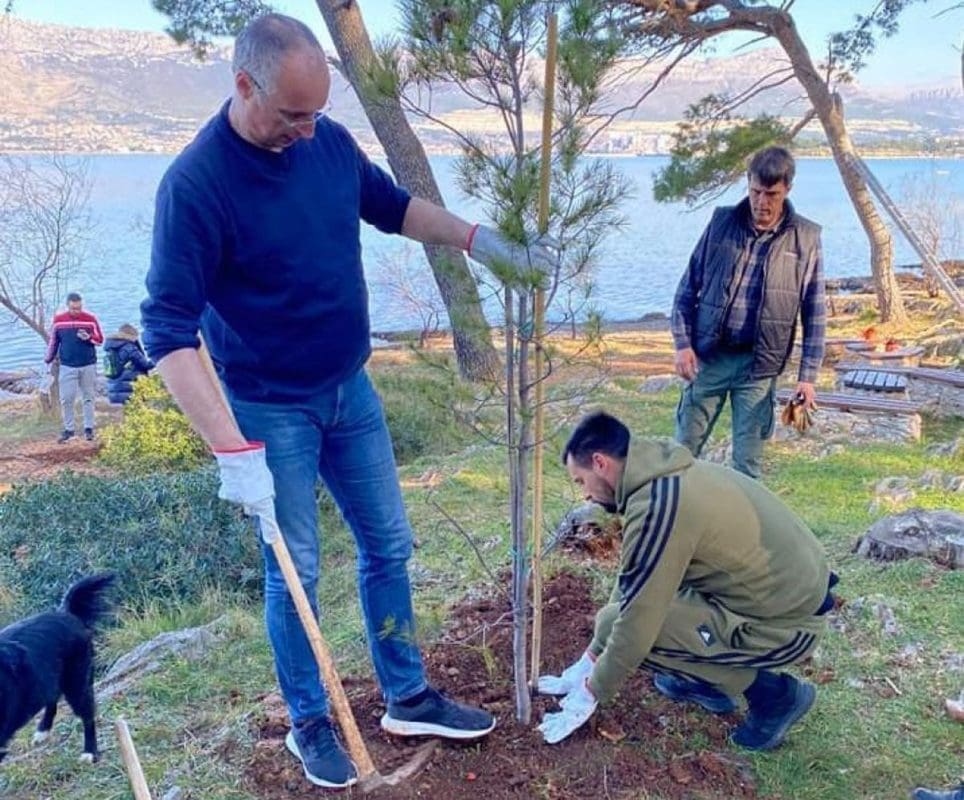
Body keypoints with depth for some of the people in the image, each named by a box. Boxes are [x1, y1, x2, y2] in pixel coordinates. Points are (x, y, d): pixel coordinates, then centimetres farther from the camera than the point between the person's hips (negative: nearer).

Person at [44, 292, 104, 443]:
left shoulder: (90, 319, -4)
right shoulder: (58, 319, -1)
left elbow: (100, 339, 2)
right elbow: (53, 341, 10)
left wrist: (89, 337, -19)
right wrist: (48, 360, 13)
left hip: (88, 366, 0)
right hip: (67, 366, 1)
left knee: (88, 398, 7)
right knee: (66, 399, 0)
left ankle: (89, 428, 16)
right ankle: (68, 429, 12)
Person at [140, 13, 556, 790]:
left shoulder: (330, 141, -5)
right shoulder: (196, 182, -22)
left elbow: (394, 205, 14)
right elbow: (168, 327, -25)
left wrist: (489, 246, 7)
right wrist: (232, 450, -32)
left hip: (351, 389, 6)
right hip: (271, 409, -6)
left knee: (388, 547, 13)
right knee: (294, 573, 7)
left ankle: (408, 699, 31)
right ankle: (309, 724, 29)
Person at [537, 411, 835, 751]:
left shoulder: (656, 506, -25)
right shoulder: (668, 476, 5)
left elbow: (636, 622, -18)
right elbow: (632, 585, 14)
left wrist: (590, 694, -2)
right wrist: (588, 662, 18)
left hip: (785, 623, -9)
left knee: (614, 622, -13)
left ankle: (771, 691, 0)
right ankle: (707, 681, 18)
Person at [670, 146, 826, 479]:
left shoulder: (806, 238, -1)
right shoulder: (722, 222, 2)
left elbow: (815, 313, 3)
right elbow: (688, 287, 6)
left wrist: (807, 376, -2)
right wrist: (683, 343, -5)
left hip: (759, 366, -1)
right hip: (708, 356, 1)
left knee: (749, 462, 7)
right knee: (684, 447, 7)